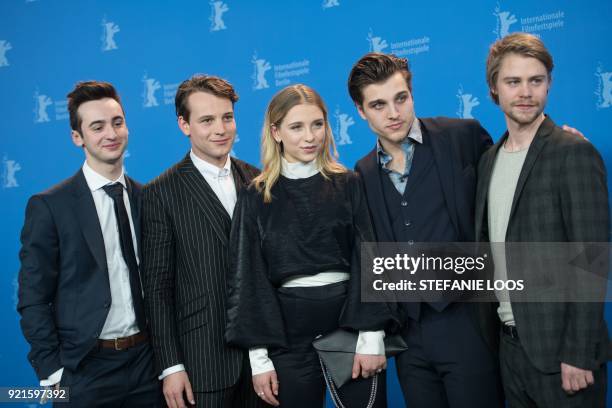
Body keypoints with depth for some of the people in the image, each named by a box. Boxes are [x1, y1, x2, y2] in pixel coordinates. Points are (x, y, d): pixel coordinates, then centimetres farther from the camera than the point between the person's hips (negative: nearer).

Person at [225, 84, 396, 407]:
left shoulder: (348, 185, 3)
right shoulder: (256, 198, 1)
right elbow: (249, 278, 1)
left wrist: (371, 337, -9)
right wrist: (258, 357, -4)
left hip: (349, 322, 1)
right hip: (288, 334, 0)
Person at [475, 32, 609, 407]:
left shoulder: (574, 154, -11)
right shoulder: (490, 159, 10)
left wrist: (579, 353, -18)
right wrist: (492, 327, 9)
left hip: (558, 347, -6)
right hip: (509, 344, 6)